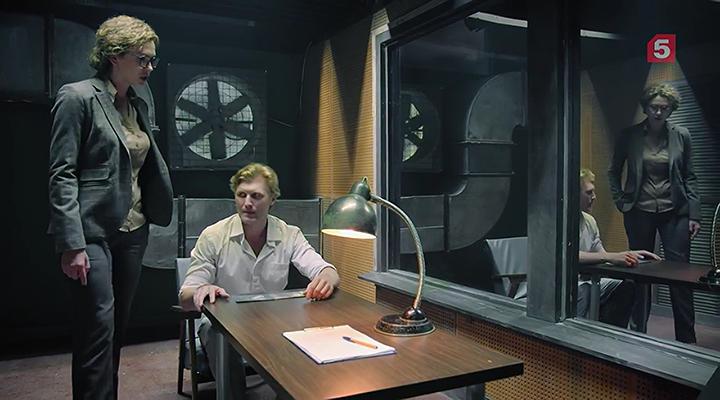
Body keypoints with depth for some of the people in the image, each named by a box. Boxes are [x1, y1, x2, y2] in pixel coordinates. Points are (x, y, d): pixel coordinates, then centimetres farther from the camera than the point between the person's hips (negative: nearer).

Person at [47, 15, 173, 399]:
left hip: (132, 230, 7)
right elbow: (61, 174, -12)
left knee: (118, 328, 13)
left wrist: (149, 219, 8)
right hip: (93, 232, -7)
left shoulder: (138, 106, 12)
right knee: (99, 331, -6)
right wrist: (72, 244, -17)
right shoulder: (78, 97, -7)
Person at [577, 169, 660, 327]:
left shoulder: (589, 220, 13)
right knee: (583, 290, -35)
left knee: (626, 286, 0)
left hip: (584, 282, 9)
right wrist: (611, 257, -34)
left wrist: (631, 255, -1)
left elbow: (601, 254, 14)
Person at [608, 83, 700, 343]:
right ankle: (638, 334, 20)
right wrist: (621, 202, 0)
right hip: (639, 213, 0)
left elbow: (689, 177, 5)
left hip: (674, 213, 0)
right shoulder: (629, 136, 1)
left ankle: (686, 339, 10)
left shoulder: (681, 136, 3)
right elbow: (613, 172, 10)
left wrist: (694, 214, 0)